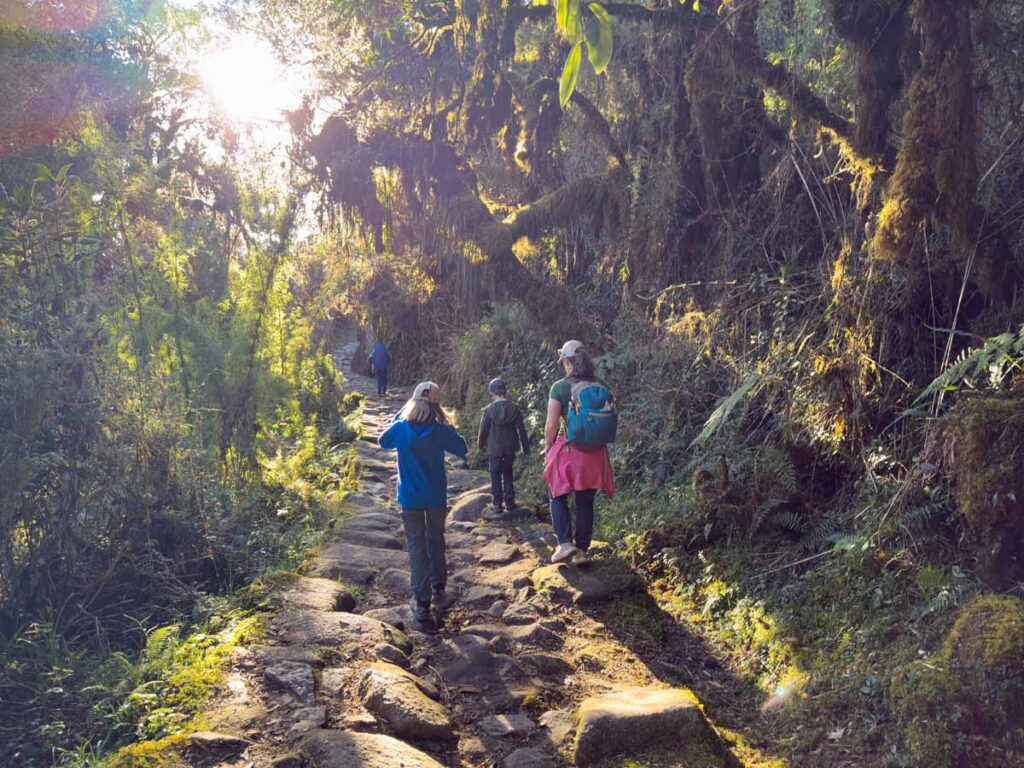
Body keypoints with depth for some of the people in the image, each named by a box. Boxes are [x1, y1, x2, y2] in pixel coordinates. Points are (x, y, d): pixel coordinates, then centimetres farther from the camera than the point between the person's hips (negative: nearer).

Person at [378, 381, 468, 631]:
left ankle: (422, 606, -4)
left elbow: (383, 441, 8)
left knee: (417, 547, 2)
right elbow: (463, 450, 2)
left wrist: (399, 416, 7)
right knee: (436, 541, 21)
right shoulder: (442, 431, -15)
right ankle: (439, 591, 35)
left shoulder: (401, 428, -14)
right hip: (436, 497, 1)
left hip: (410, 498, -1)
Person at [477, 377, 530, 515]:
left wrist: (481, 445, 15)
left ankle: (497, 504, 8)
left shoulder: (489, 410, -13)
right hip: (510, 448, 3)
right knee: (508, 474, 17)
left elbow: (483, 430, -4)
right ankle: (509, 502, 17)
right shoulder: (514, 408, -6)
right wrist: (526, 447, 7)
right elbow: (521, 429, -3)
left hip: (494, 449, -2)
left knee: (495, 476, 8)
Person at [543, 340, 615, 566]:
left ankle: (565, 543, -2)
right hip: (594, 453, 4)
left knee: (558, 497, 13)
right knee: (586, 502, 13)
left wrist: (548, 450, 3)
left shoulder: (560, 388, -10)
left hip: (567, 450, -4)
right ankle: (582, 550, 16)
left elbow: (551, 425, -10)